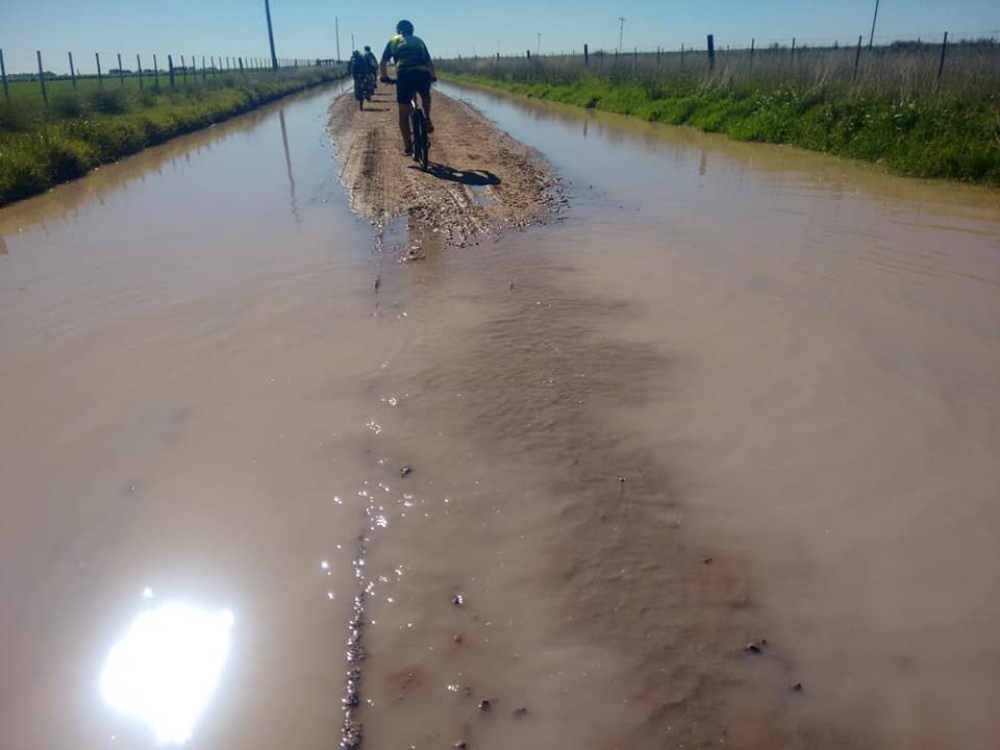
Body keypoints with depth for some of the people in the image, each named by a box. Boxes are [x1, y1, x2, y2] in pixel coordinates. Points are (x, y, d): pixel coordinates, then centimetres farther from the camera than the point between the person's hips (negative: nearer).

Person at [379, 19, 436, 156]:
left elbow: (382, 64, 16)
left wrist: (385, 77, 31)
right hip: (423, 75, 2)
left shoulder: (393, 41, 20)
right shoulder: (419, 40, 25)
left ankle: (408, 147, 8)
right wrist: (433, 76, 41)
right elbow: (429, 62, 26)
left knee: (403, 114, 10)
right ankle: (427, 119, 12)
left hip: (404, 76, -2)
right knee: (425, 96, 36)